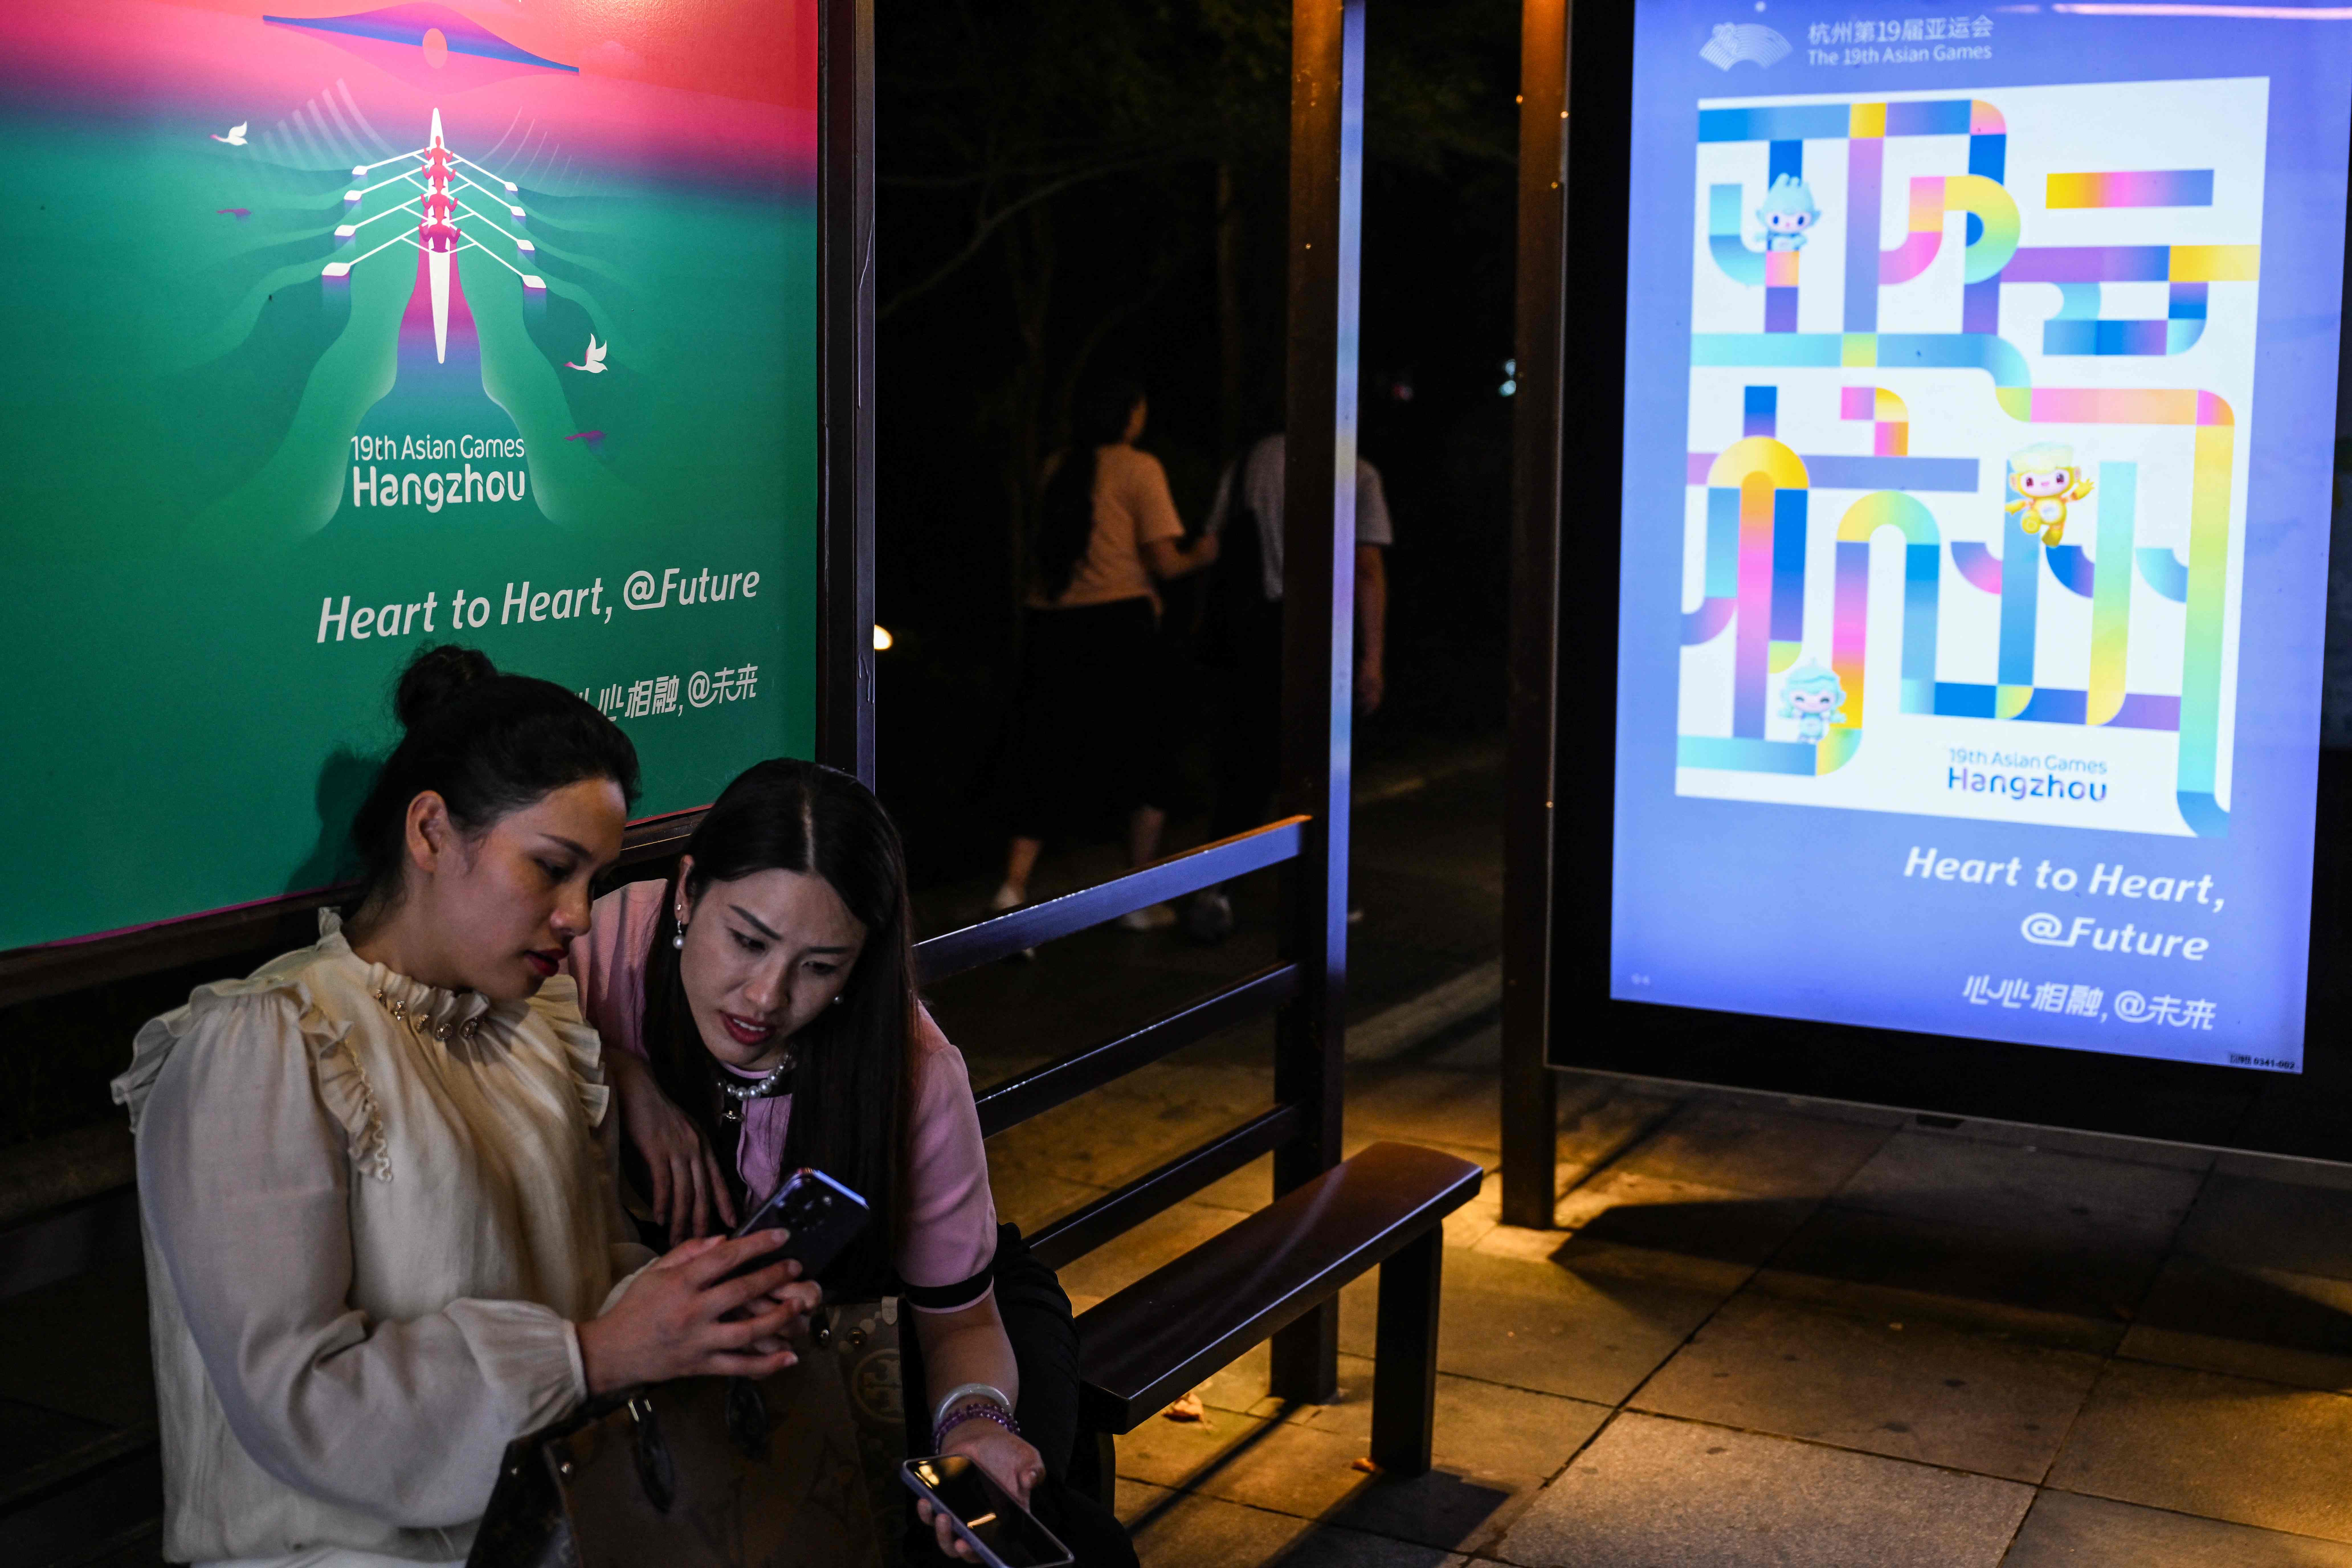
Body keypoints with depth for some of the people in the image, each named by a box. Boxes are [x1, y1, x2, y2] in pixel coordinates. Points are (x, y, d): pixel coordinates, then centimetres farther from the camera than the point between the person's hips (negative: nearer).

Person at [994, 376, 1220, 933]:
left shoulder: (1058, 469, 12)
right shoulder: (1139, 468, -3)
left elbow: (1043, 552, 13)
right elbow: (1163, 561, -5)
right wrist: (1201, 555, 13)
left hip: (1050, 629, 5)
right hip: (1118, 625, -5)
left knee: (1051, 762, 11)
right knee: (1148, 762, 11)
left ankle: (1013, 887, -5)